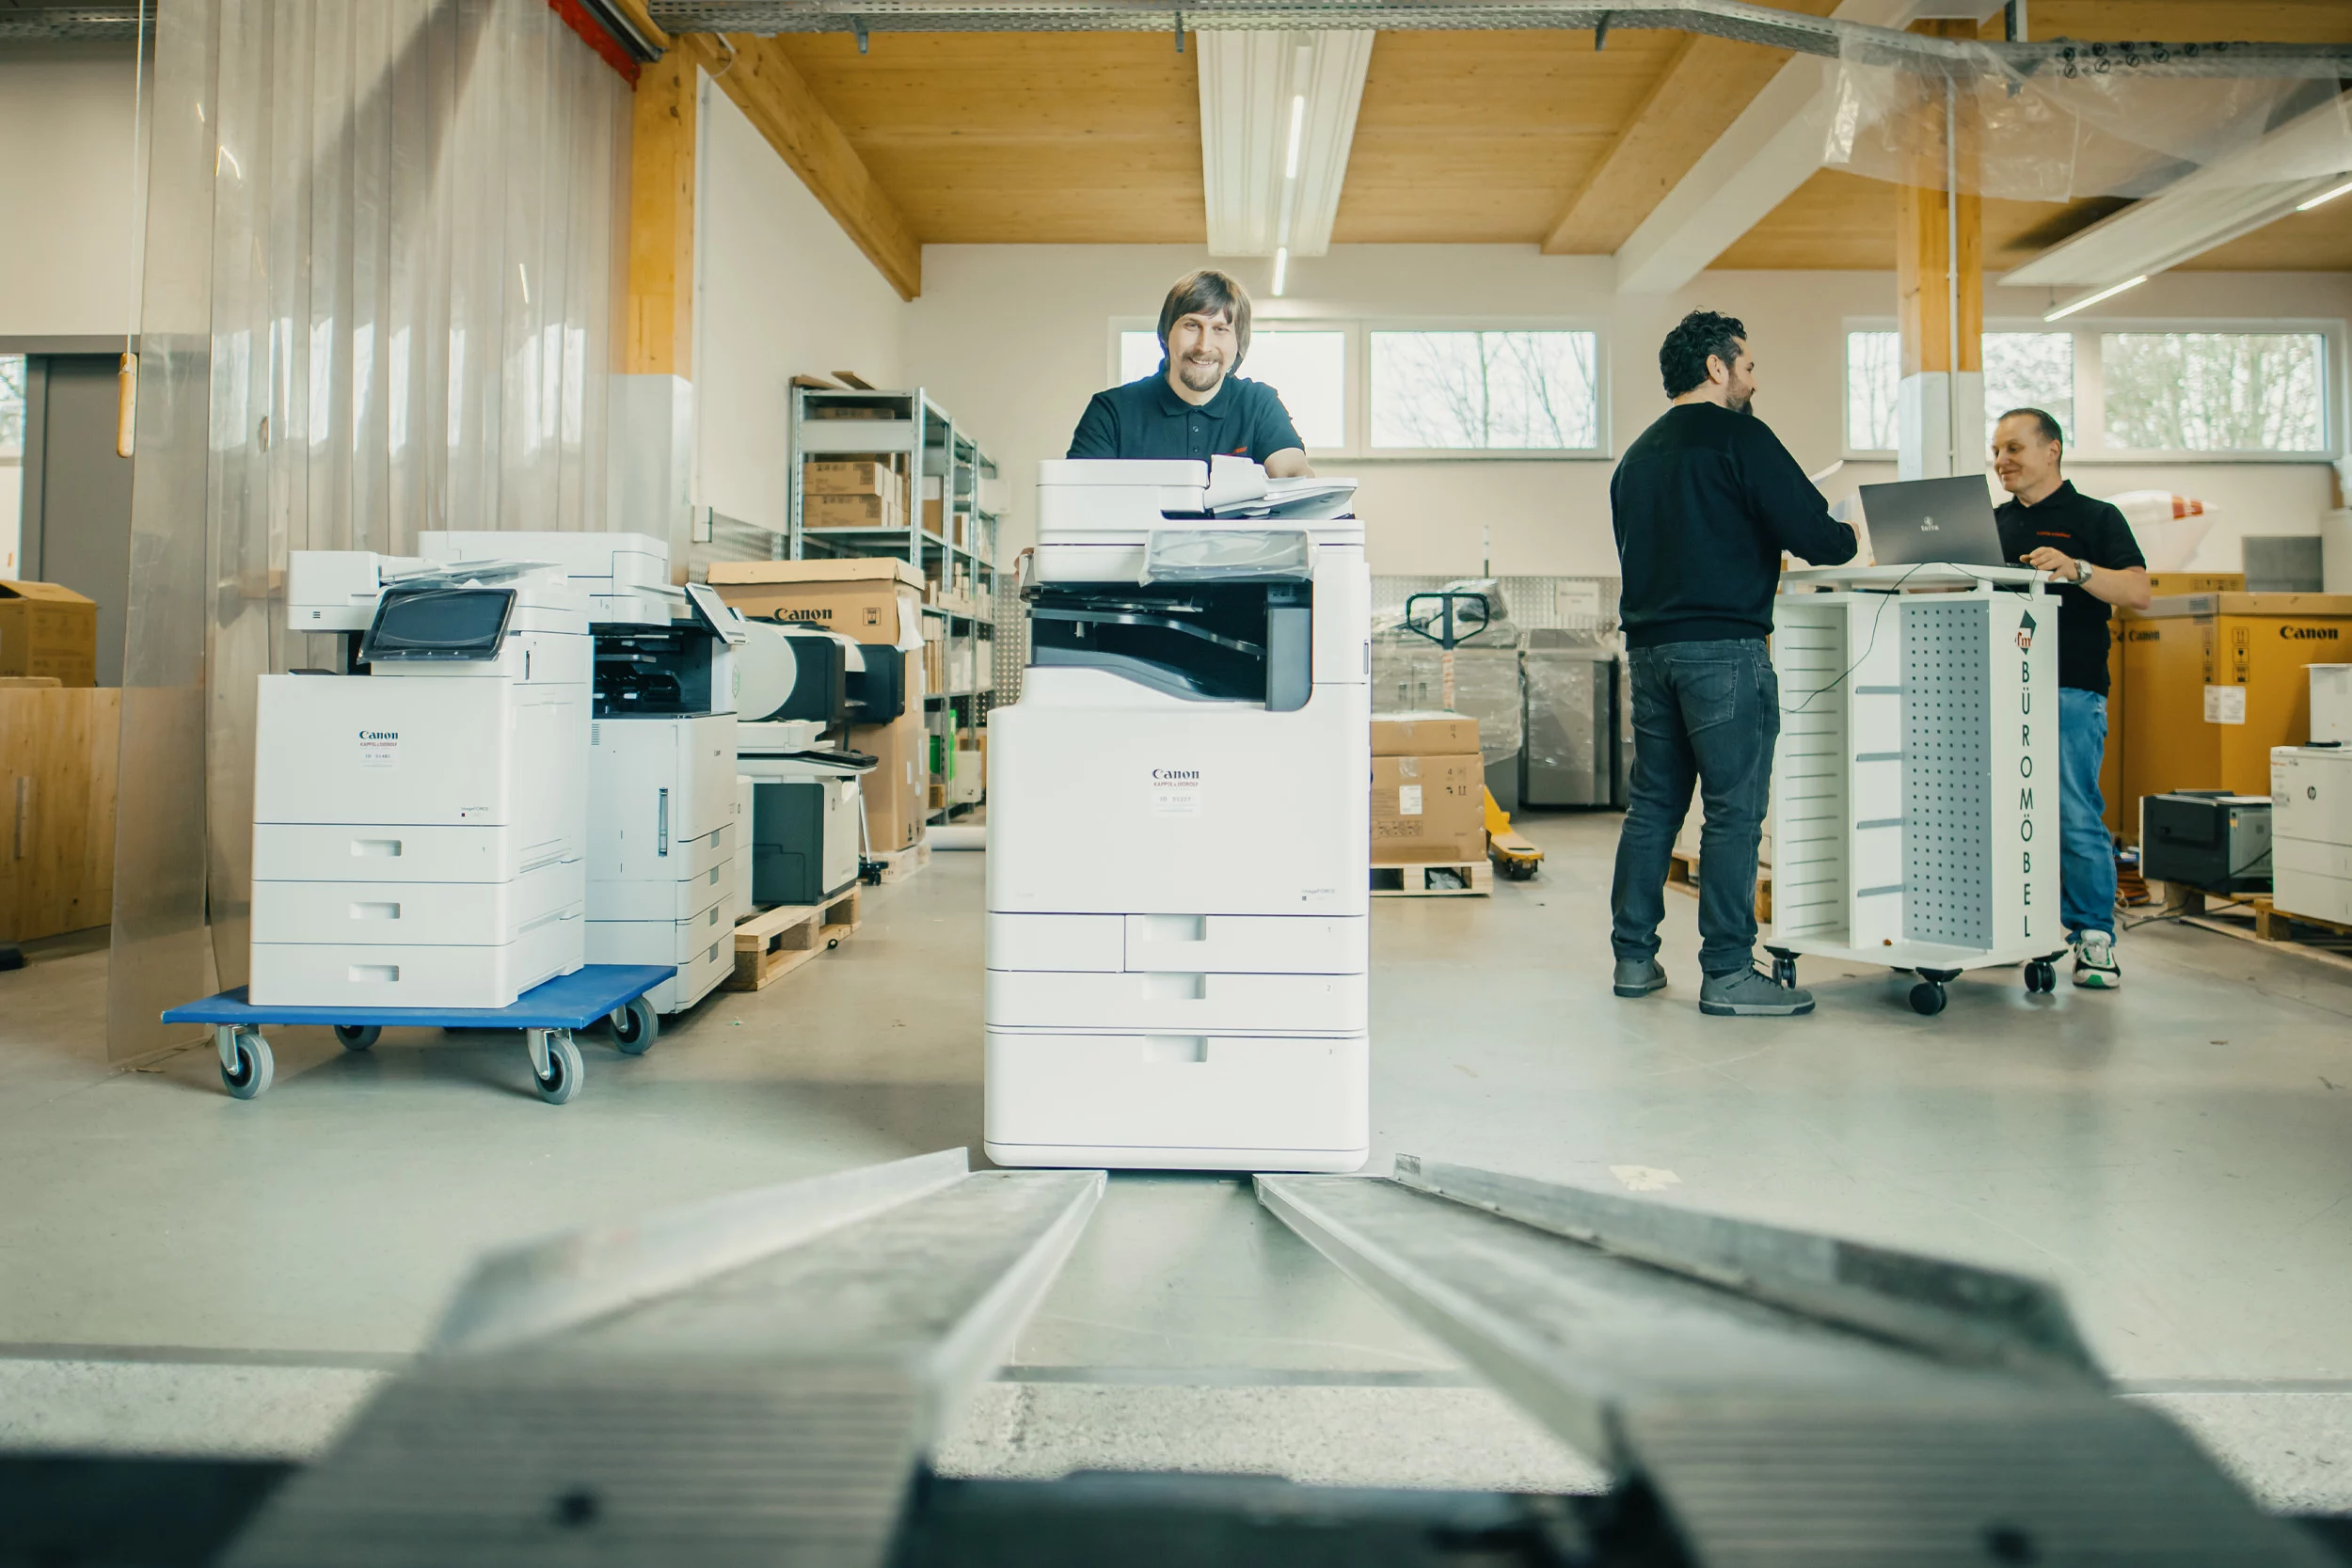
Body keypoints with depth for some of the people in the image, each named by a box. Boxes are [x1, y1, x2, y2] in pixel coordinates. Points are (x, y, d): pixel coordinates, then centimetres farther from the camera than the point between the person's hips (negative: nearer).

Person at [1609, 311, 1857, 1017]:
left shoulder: (1637, 455, 19)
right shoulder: (1738, 437, -5)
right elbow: (1810, 531, -12)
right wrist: (1849, 541, 10)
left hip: (1648, 646, 8)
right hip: (1723, 647, -8)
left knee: (1652, 804, 11)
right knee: (1733, 811, -4)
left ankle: (1634, 957, 16)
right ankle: (1728, 973, -1)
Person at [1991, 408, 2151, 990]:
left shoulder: (2095, 518, 5)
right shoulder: (1993, 522, 19)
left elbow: (2138, 592, -5)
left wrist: (2076, 569, -21)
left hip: (2070, 692, -5)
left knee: (2075, 819, -6)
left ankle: (2094, 936, 3)